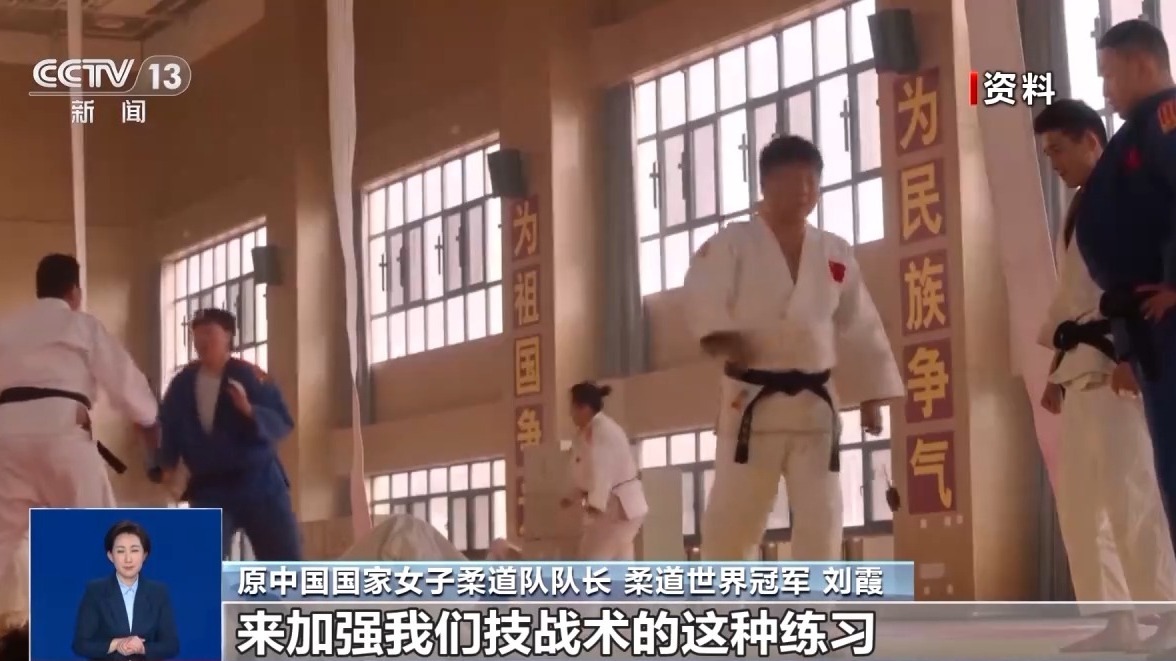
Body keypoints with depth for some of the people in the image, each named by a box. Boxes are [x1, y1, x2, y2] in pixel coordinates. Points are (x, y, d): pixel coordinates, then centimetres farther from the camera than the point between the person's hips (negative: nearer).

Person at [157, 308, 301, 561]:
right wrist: (167, 465, -3)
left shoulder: (250, 377, -5)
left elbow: (283, 422, -10)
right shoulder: (182, 385, 4)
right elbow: (168, 430, 12)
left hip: (259, 482, -2)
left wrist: (250, 411, -28)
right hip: (209, 487, 2)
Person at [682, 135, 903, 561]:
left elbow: (859, 329, 14)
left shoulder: (836, 254, 11)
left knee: (820, 518, 0)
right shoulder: (732, 244, -1)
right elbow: (703, 296, -15)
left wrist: (871, 396, 11)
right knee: (731, 517, -3)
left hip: (812, 404, 3)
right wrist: (720, 335, -35)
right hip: (752, 402, -3)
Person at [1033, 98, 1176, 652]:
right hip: (1082, 367, 10)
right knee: (1077, 502, 8)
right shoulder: (1079, 210, 22)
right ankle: (1111, 622, 12)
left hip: (1118, 360, -10)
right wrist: (1056, 371, 19)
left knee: (1129, 495, -14)